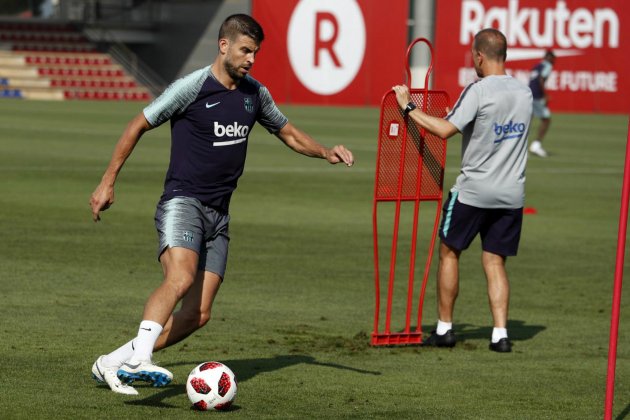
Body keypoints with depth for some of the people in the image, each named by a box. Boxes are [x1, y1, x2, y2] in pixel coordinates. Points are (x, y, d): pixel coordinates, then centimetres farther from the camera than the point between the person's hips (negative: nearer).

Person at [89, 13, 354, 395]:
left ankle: (112, 364, 6)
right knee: (181, 278, -34)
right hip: (182, 202, -6)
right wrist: (108, 182, 0)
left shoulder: (255, 93, 10)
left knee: (197, 315, -3)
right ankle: (138, 359, -46)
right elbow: (138, 126, 0)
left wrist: (326, 153, 7)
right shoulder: (192, 88, -8)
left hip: (219, 214, 6)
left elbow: (288, 132, 26)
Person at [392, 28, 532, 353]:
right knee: (495, 262, 9)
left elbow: (445, 130, -22)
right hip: (512, 193, 5)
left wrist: (409, 107, -12)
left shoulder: (478, 91, -14)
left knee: (449, 252, 11)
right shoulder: (524, 92, 6)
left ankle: (444, 329, 15)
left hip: (473, 191, -5)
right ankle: (500, 334, -2)